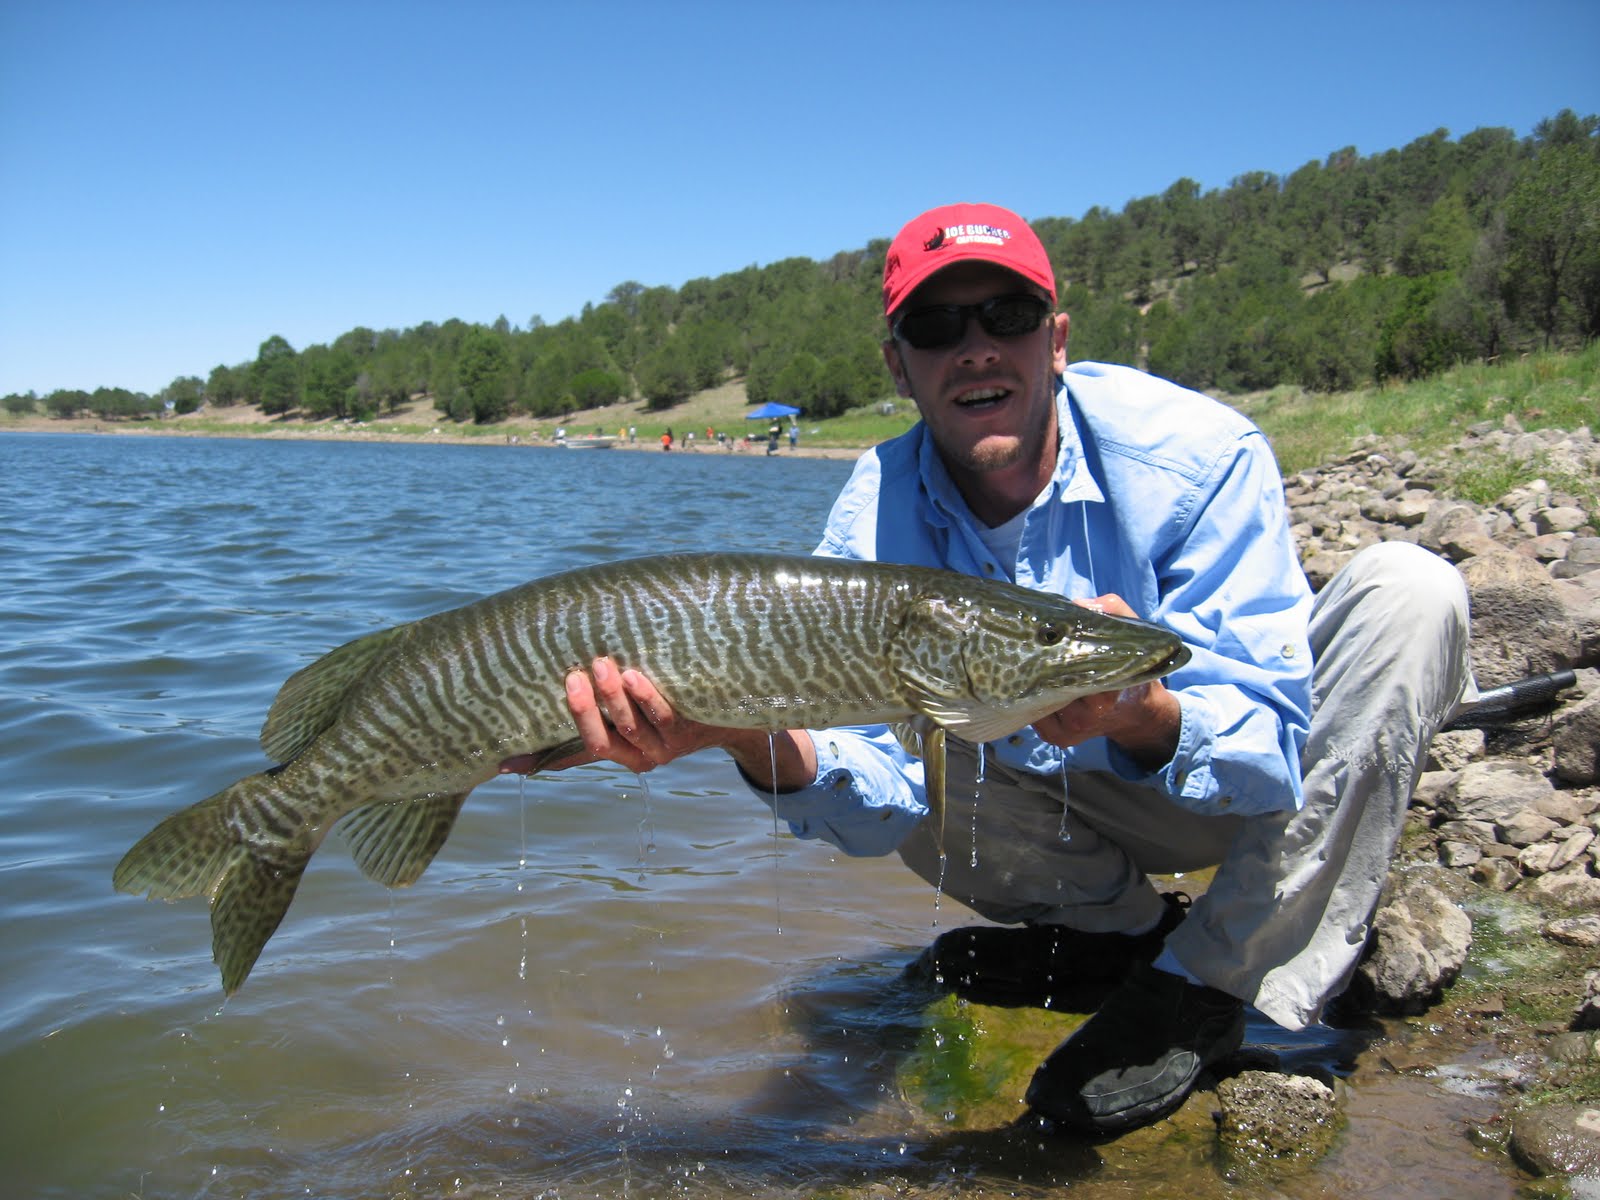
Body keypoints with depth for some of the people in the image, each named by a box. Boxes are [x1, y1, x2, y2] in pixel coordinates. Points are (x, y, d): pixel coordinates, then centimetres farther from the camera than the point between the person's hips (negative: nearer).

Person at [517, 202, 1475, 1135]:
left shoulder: (1197, 454, -27)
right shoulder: (875, 521, -19)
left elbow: (1267, 750, -30)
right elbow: (879, 801, -28)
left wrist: (1143, 715, -52)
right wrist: (755, 736, -50)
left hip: (1269, 777, -1)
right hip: (1088, 805, 2)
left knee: (1409, 587, -27)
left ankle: (1207, 983, -21)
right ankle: (1132, 931, 1)